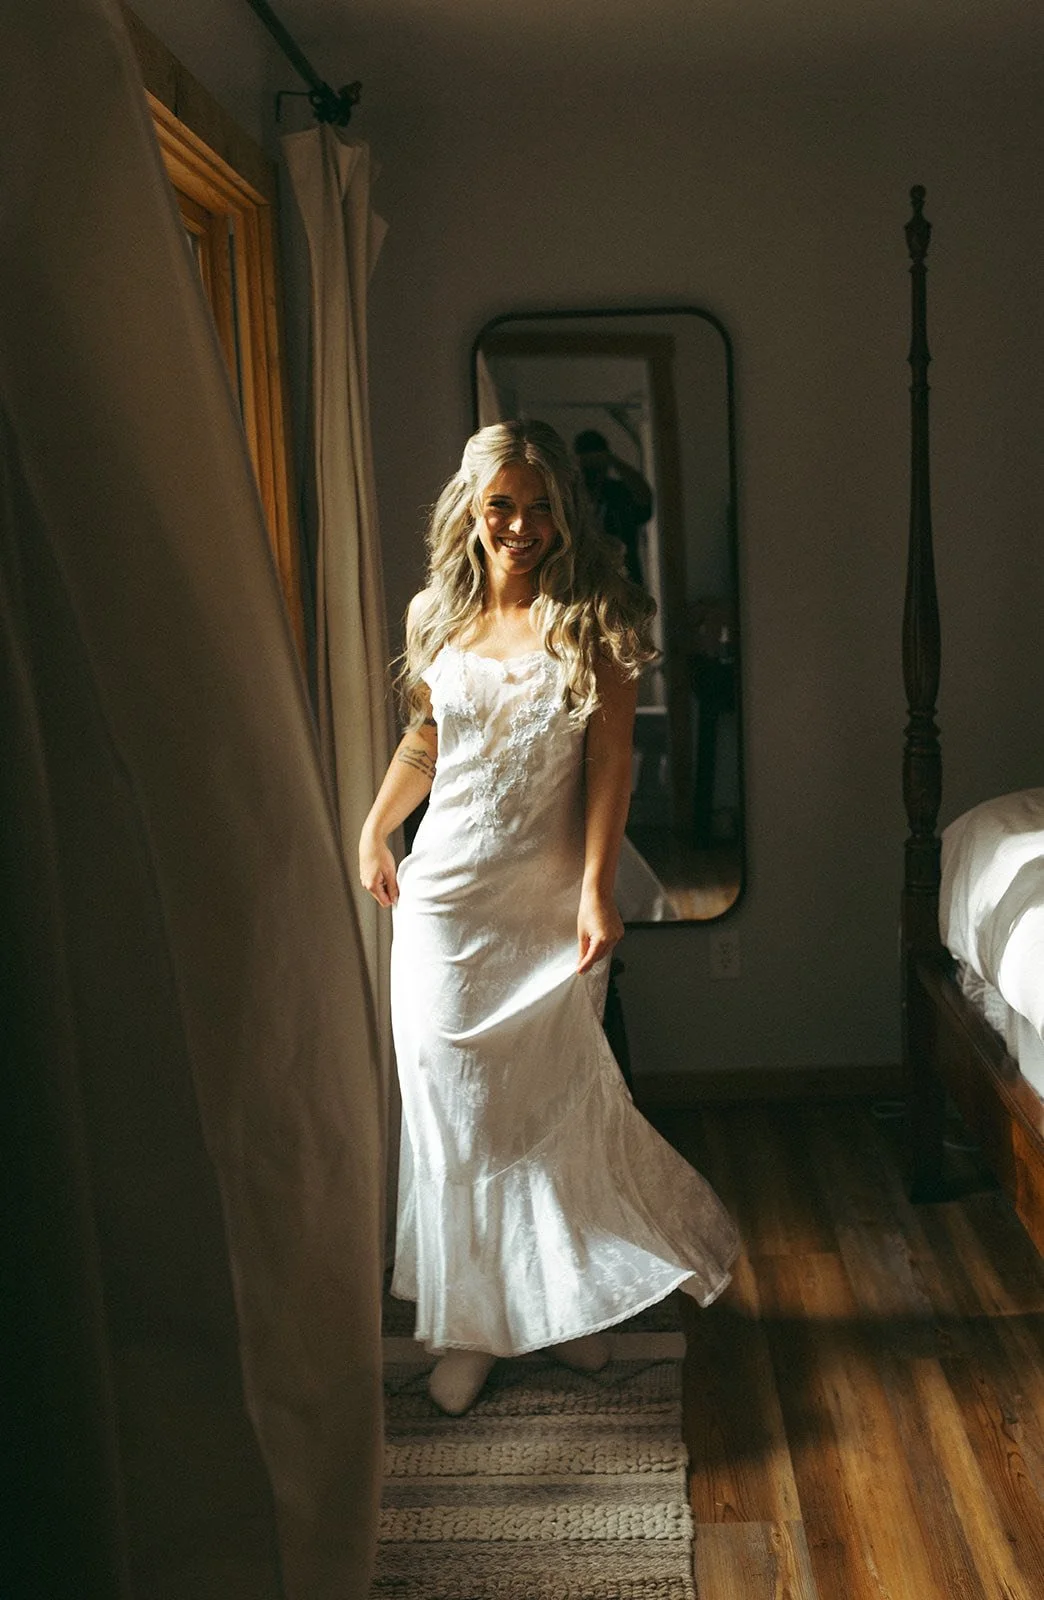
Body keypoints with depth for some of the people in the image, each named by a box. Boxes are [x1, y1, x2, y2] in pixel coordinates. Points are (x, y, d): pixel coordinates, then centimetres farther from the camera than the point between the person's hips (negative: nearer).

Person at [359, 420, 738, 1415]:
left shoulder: (591, 621, -5)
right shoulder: (435, 615, 6)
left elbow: (611, 760, -9)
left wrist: (595, 889, -16)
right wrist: (372, 829, 14)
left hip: (548, 894, -3)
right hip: (446, 887, 3)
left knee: (555, 1100, 3)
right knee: (452, 1102, 7)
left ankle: (572, 1300, 26)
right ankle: (470, 1322, 22)